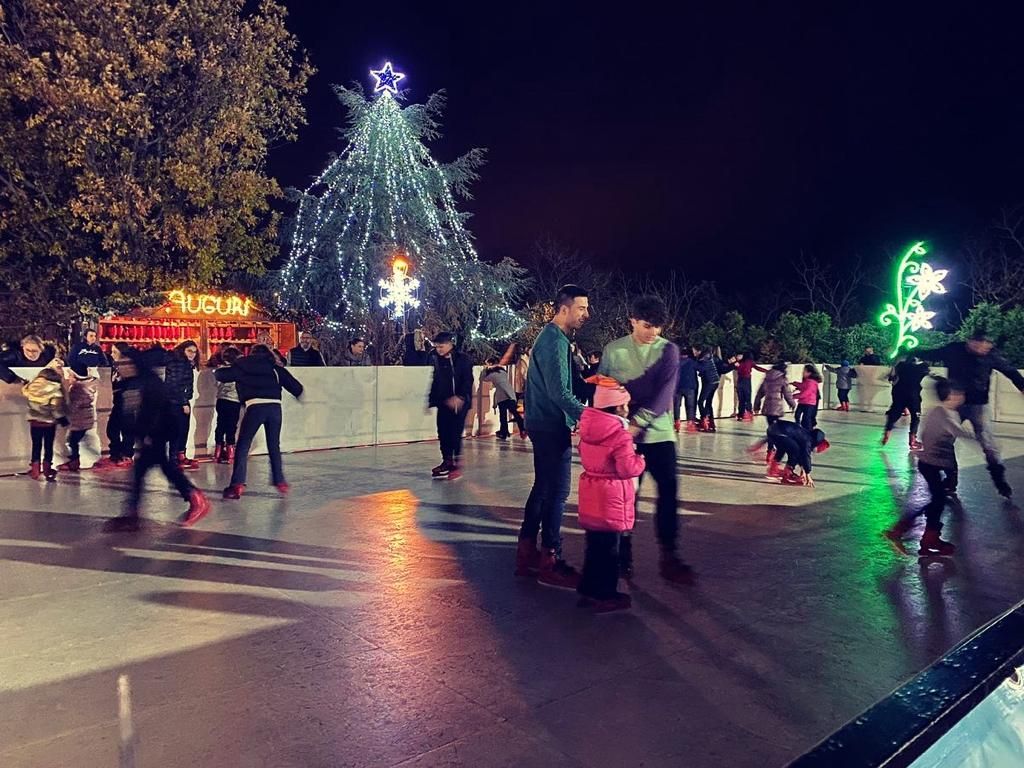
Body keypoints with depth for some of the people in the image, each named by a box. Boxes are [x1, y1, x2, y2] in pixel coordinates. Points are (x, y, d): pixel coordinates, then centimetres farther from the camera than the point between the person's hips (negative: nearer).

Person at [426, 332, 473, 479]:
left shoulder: (462, 359, -7)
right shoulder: (437, 360, 10)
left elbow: (468, 380, -13)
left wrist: (460, 397, -24)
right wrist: (432, 400, 17)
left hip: (459, 402, -6)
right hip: (443, 402, 6)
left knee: (455, 433, -7)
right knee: (443, 433, 7)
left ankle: (456, 464, 1)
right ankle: (447, 462, 20)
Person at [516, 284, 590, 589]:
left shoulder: (551, 337, 16)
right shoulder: (555, 341, -17)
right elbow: (559, 391, -24)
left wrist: (576, 417, 19)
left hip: (545, 424, 10)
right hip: (552, 427, -10)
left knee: (543, 487, 15)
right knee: (557, 491, -4)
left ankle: (527, 552, 23)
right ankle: (550, 562, 4)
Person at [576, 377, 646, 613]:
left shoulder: (587, 429, 4)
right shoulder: (621, 435, -20)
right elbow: (629, 469, -21)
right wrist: (640, 459, 1)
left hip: (591, 494, 8)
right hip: (611, 498, -8)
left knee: (594, 544, 18)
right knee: (609, 548, 4)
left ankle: (589, 589, 27)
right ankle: (604, 596, 13)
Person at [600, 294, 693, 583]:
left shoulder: (669, 350, -1)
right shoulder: (613, 350, 0)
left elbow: (665, 391, -13)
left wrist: (638, 420, -23)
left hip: (659, 432, 1)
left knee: (669, 491, -3)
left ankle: (669, 556, 9)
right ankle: (623, 555, 20)